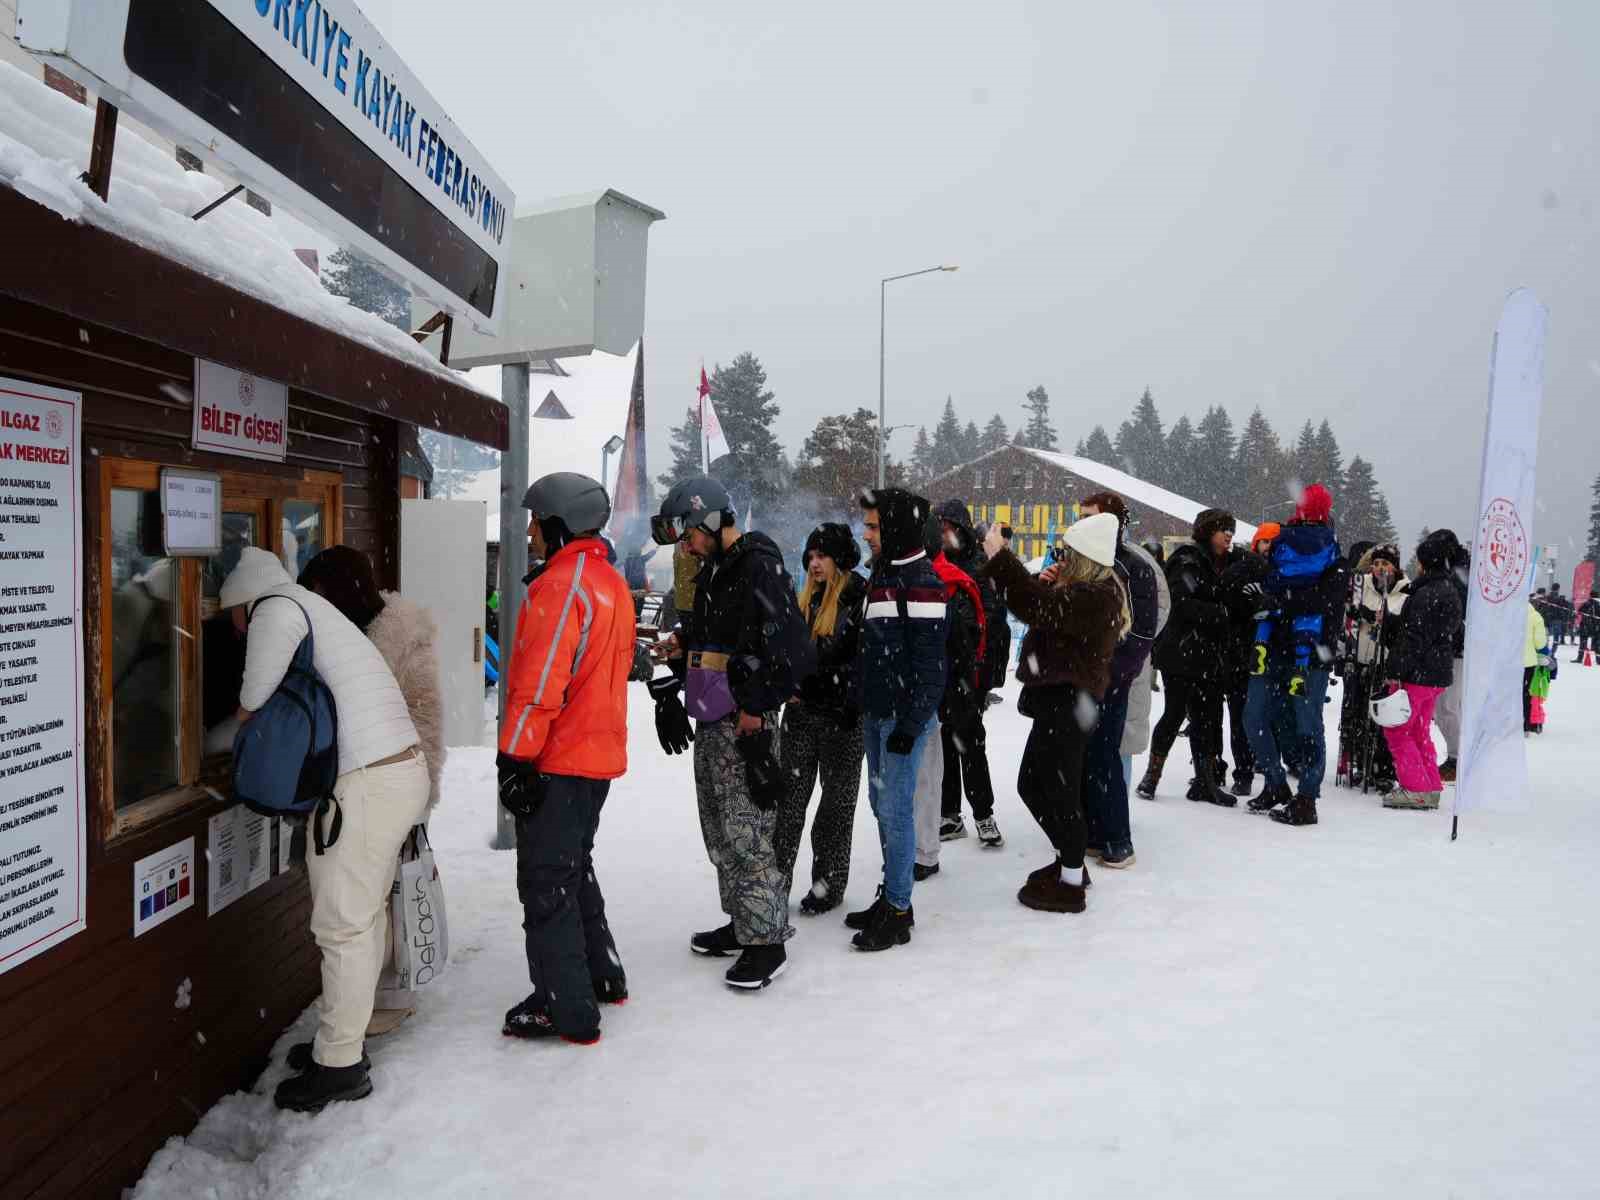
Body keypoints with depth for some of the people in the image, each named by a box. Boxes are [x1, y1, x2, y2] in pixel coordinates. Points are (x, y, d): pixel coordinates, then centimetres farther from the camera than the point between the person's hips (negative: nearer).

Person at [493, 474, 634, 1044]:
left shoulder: (559, 585, -18)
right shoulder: (612, 581, 13)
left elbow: (540, 683, -23)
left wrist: (516, 756, -20)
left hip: (558, 761, -10)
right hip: (599, 755, 10)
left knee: (546, 882, 0)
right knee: (574, 868, 22)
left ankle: (566, 1008, 6)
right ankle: (602, 976, 33)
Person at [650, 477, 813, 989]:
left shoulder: (761, 568, -14)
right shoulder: (712, 570, 16)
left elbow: (794, 651, -20)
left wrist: (755, 710, -17)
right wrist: (684, 645, 10)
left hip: (746, 722, -10)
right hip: (710, 721, 10)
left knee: (746, 833, -7)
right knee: (718, 829, 16)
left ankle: (766, 942, 3)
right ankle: (741, 922, 29)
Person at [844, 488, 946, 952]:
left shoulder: (921, 581, -16)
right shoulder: (883, 573, 13)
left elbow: (930, 663, -19)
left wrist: (911, 723, -20)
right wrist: (864, 703, 20)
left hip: (905, 716, -9)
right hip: (877, 712, 9)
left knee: (896, 808, -4)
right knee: (881, 802, 15)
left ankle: (898, 910, 6)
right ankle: (890, 895, 26)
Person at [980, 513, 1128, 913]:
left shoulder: (1095, 595, -19)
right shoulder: (1092, 589, 15)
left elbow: (1039, 607, -29)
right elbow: (1046, 605, 15)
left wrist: (1000, 558, -24)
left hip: (1068, 704, -11)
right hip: (1059, 700, 11)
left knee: (1057, 790, -2)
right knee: (1033, 784, 18)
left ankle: (1071, 884, 10)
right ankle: (1069, 861, 32)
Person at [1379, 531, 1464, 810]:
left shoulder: (1428, 593, -18)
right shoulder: (1450, 591, 14)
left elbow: (1415, 638, -22)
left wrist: (1396, 672, -20)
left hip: (1418, 673, -10)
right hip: (1439, 674, 10)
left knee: (1396, 731, -1)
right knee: (1420, 731, 18)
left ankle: (1416, 789, -2)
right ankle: (1431, 789, 21)